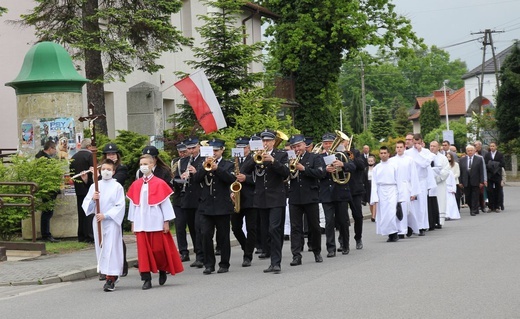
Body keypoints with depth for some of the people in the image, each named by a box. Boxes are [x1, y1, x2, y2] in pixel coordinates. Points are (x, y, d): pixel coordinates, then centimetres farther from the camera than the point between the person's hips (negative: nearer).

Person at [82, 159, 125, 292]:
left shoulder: (117, 187, -1)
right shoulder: (94, 186, 10)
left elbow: (120, 206, -7)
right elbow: (86, 205, 8)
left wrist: (105, 215, -15)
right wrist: (93, 199, -13)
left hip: (112, 222, -4)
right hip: (97, 222, 4)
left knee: (111, 249, -9)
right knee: (101, 249, 7)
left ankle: (111, 278, -10)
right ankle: (106, 274, 15)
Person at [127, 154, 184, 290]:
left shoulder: (159, 183, -4)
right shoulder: (135, 185, 7)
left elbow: (165, 202, -2)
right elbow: (133, 204, 11)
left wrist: (166, 222, -4)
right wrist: (132, 222, 10)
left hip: (156, 222, -3)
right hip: (141, 223, 3)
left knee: (158, 249, 0)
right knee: (143, 250, 0)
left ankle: (163, 270, 26)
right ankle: (147, 279, 3)